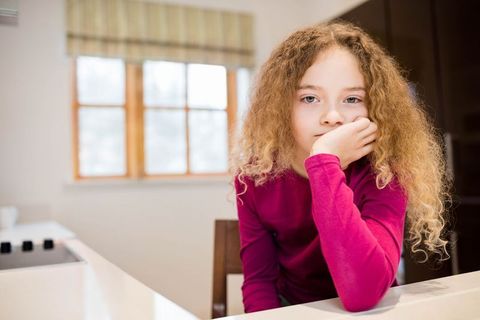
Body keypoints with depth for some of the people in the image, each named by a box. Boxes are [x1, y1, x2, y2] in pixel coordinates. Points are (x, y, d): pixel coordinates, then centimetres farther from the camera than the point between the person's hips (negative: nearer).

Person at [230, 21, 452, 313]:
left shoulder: (383, 176, -20)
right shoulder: (255, 176, -12)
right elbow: (258, 278, -7)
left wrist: (323, 161, -35)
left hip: (371, 313, -1)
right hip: (286, 309, 2)